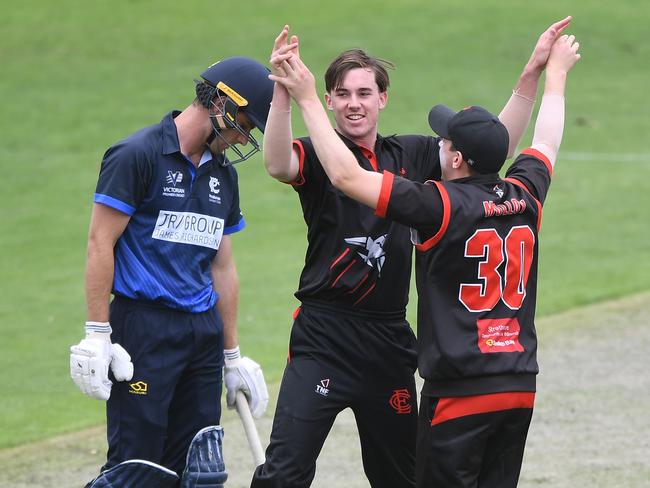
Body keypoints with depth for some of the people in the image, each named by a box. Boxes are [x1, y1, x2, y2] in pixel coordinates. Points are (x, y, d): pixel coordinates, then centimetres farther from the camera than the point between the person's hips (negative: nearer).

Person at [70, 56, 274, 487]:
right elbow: (101, 243, -10)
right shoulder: (138, 156, -7)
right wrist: (97, 336, -15)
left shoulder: (222, 173, 16)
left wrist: (232, 355, 20)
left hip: (204, 330, 7)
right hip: (144, 326, -7)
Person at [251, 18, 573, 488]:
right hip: (325, 331, -5)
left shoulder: (410, 155, 11)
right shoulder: (319, 154, -3)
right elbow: (278, 165, -26)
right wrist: (283, 90, -39)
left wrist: (533, 73, 3)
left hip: (390, 338, 5)